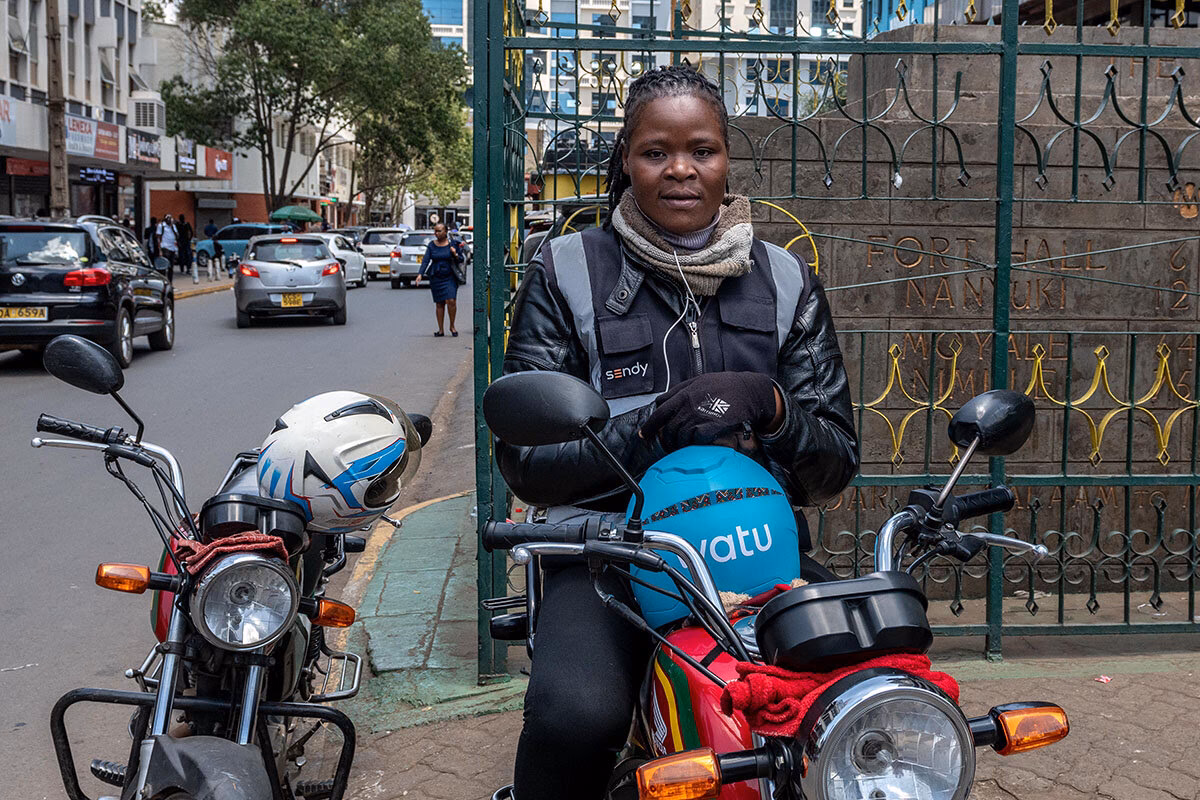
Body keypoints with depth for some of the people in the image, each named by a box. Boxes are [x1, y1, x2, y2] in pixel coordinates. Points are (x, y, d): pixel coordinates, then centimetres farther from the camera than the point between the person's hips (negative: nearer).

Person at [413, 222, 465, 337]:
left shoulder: (452, 244, 0)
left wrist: (455, 255, -17)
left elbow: (461, 260, 5)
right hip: (436, 278, 2)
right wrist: (420, 274, -15)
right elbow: (425, 260, -3)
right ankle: (441, 330, 10)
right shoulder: (431, 245, 4)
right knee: (439, 303, 3)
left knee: (451, 301, -15)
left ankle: (452, 326, 4)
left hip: (450, 277, -2)